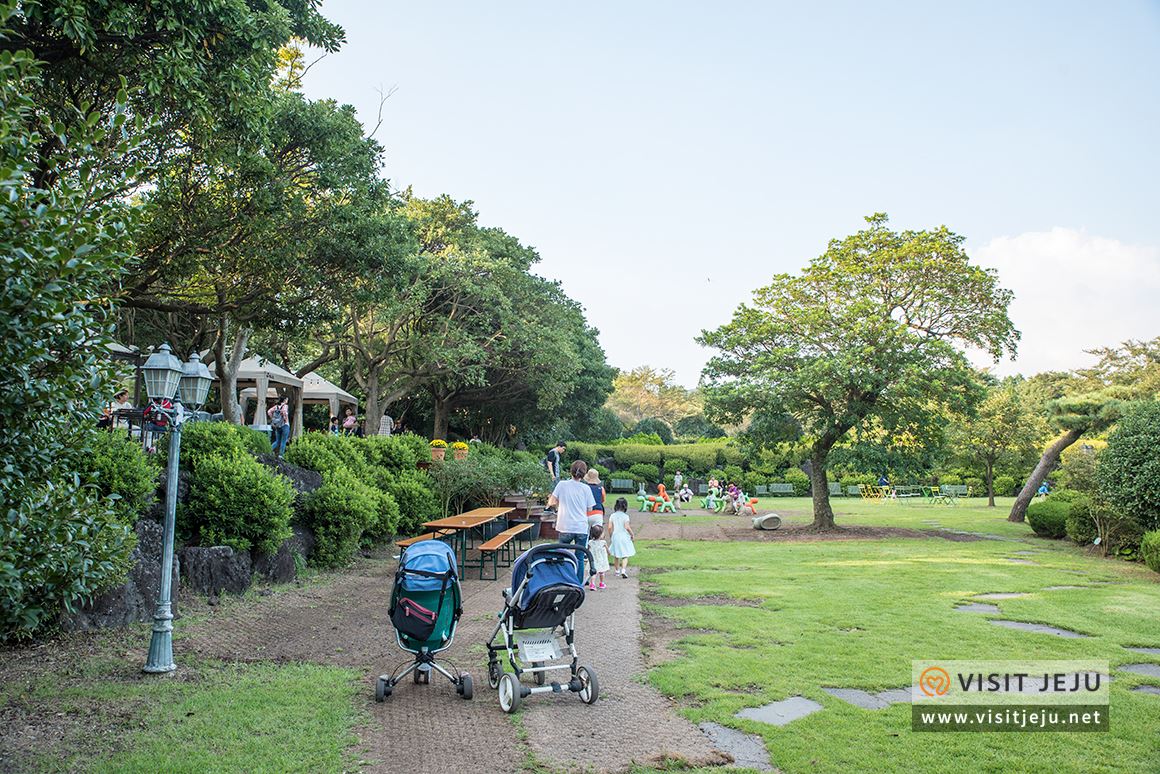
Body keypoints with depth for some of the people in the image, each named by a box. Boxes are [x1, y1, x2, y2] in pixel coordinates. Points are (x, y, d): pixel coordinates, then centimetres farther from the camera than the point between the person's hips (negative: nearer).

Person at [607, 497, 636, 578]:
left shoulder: (612, 516, 0)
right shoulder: (625, 516, -10)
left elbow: (610, 527, -2)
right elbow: (627, 527, -16)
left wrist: (610, 537, 10)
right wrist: (632, 534, -1)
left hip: (615, 537, 4)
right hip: (624, 537, -4)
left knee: (616, 555, 19)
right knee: (625, 555, 1)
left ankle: (617, 570, 30)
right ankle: (623, 570, -17)